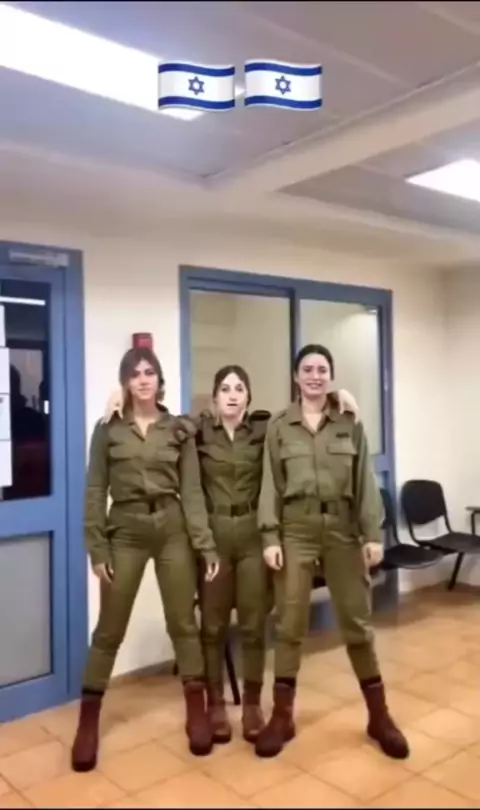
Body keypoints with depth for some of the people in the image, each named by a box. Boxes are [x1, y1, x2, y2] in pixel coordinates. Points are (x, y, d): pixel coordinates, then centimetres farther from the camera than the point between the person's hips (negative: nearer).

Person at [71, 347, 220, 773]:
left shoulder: (180, 430, 4)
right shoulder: (108, 429, 2)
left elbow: (192, 491, 2)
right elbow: (95, 491, 1)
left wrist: (206, 545, -4)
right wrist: (97, 548, -5)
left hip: (172, 529, 1)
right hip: (125, 533, -1)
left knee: (183, 623, 7)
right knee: (109, 629, 5)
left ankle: (197, 712, 22)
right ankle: (88, 721, 19)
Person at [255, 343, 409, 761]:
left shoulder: (350, 425, 5)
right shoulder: (278, 426, 3)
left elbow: (365, 482, 3)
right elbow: (271, 486, 1)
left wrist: (373, 534, -2)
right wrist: (270, 536, -6)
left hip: (342, 528, 1)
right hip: (295, 529, 0)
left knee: (357, 620, 8)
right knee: (290, 622, 4)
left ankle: (379, 715, 23)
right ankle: (282, 715, 19)